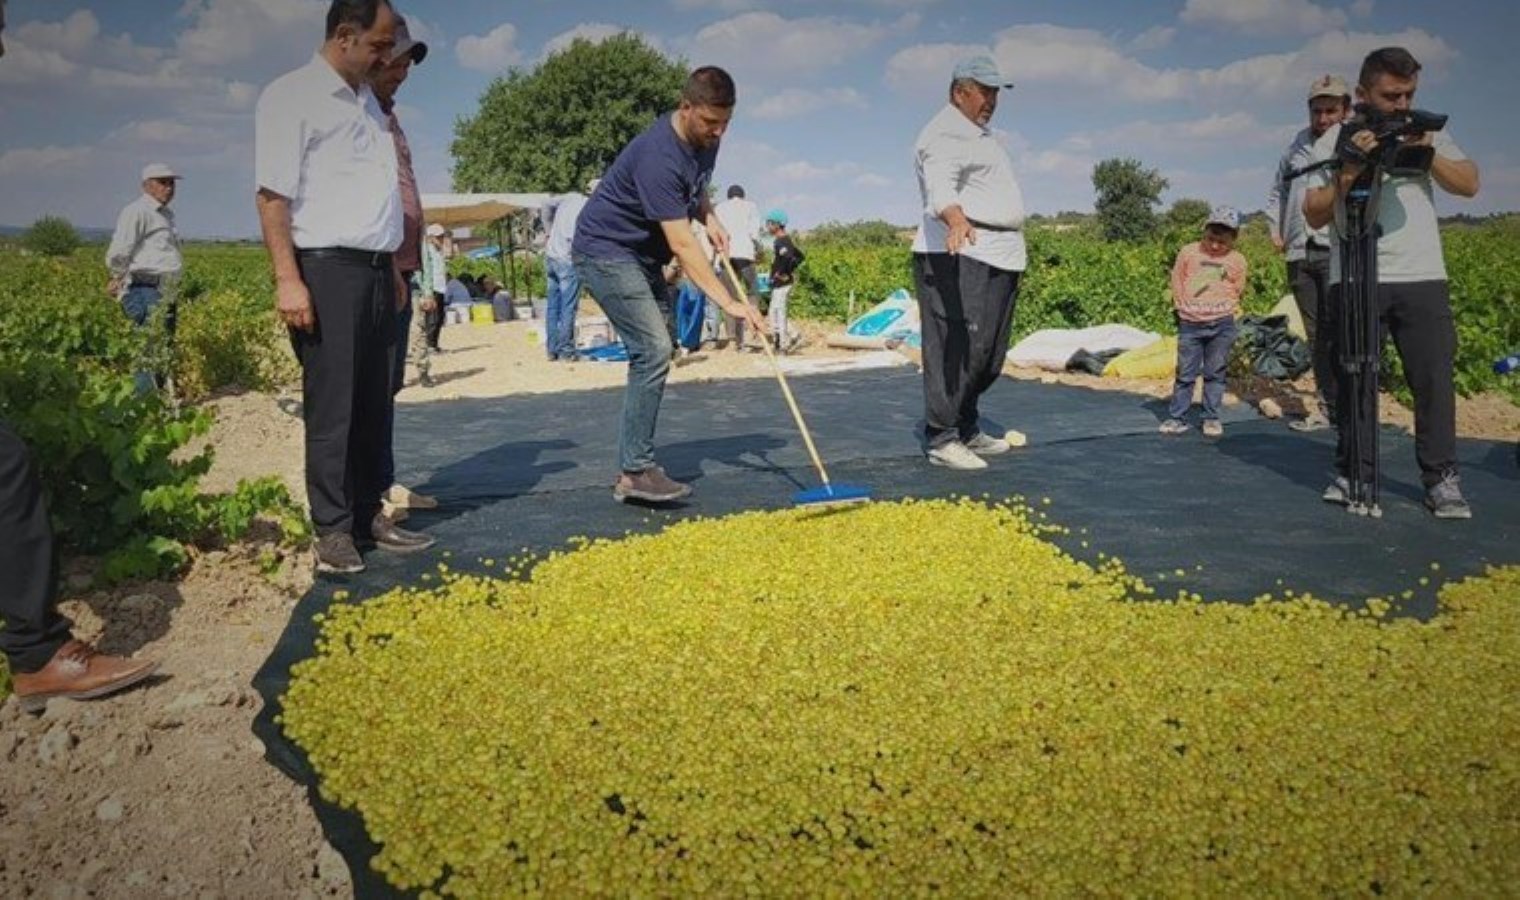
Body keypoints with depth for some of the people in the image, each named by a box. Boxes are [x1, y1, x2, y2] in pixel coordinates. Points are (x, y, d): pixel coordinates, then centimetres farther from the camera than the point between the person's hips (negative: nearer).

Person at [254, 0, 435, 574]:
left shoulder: (367, 101, 19)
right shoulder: (291, 96, -5)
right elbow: (273, 194, -12)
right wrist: (288, 279, -19)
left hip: (374, 270, 8)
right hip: (326, 269, -7)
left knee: (373, 403, 9)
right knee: (331, 407, -5)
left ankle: (369, 516, 17)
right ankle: (332, 530, 2)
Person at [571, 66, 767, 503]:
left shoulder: (706, 139, -1)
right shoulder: (658, 156, -29)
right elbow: (682, 244, -32)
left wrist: (709, 217, 2)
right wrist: (729, 302, -34)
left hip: (641, 255, 10)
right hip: (605, 250, -10)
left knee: (657, 351, 8)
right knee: (653, 351, -19)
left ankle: (635, 466, 15)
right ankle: (635, 474, -14)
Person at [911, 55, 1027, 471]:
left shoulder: (979, 135, 25)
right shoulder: (945, 134, -9)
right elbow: (940, 186, -29)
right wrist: (956, 220, -49)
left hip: (997, 258, 11)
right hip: (961, 257, -10)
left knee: (988, 355, 13)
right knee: (958, 350, -14)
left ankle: (969, 431, 23)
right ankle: (942, 439, -9)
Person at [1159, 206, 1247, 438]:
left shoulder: (1237, 261, 3)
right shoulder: (1188, 253, 1)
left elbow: (1237, 291, 11)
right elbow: (1176, 280, 8)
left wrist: (1223, 311, 1)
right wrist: (1182, 306, 2)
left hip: (1221, 325, 0)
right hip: (1190, 323, 0)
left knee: (1215, 373, 6)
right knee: (1185, 373, 2)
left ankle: (1211, 417, 14)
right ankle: (1176, 417, 7)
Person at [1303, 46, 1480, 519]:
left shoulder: (1427, 131, 14)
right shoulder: (1335, 140, 6)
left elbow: (1469, 184, 8)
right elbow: (1315, 215, 0)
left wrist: (1428, 153, -6)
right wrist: (1349, 171, -13)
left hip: (1423, 276, 2)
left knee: (1434, 377, -3)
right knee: (1354, 378, 0)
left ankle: (1442, 478, 4)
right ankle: (1352, 474, 10)